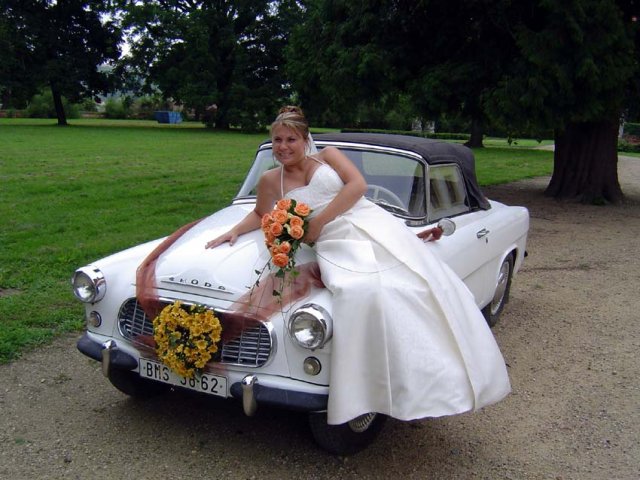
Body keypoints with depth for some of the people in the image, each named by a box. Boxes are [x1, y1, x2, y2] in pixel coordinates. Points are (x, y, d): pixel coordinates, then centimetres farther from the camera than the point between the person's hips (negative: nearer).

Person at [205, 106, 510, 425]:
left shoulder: (328, 155, 12)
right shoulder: (270, 181, 16)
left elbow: (358, 186, -2)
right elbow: (261, 215, 31)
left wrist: (317, 221, -7)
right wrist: (235, 231, 12)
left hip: (374, 224, 1)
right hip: (335, 243, -1)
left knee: (418, 283, -18)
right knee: (363, 294, -33)